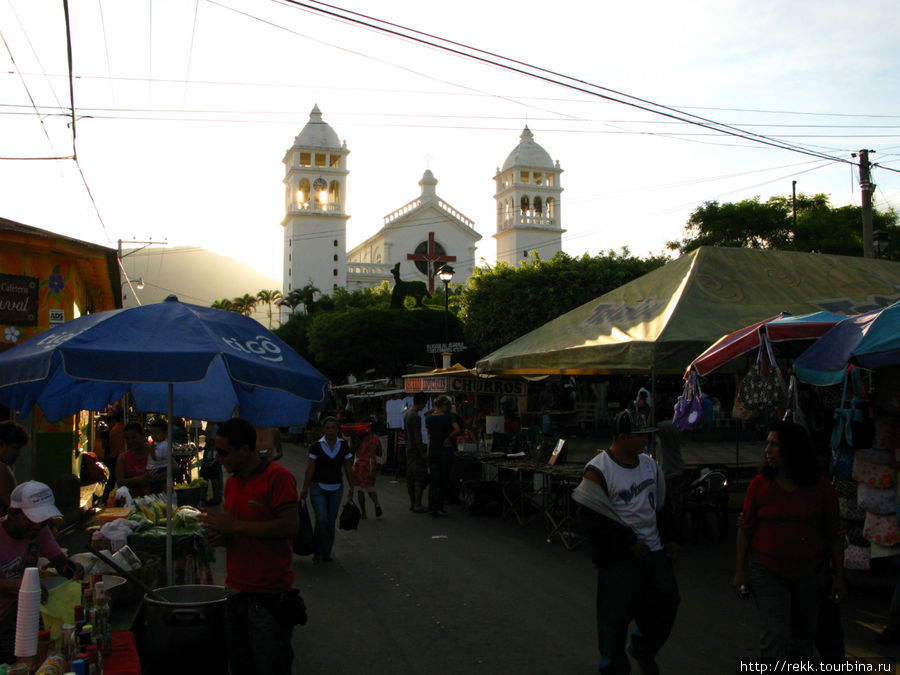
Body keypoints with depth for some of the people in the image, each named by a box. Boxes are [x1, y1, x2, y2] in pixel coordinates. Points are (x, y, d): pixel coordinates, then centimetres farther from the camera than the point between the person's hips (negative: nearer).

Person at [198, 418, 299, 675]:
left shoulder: (277, 476, -12)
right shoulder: (232, 482, 14)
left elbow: (290, 526, -21)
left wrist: (235, 525, -17)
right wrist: (220, 537, 0)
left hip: (269, 596, -8)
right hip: (237, 593, 8)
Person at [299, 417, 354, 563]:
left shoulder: (343, 445, 2)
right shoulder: (317, 446, -5)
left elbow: (348, 468, 7)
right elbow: (310, 468, -2)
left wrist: (351, 488, 8)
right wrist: (305, 488, -2)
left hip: (336, 488, 3)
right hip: (318, 487, -3)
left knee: (331, 521, 4)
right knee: (322, 519, -13)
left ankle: (326, 552, 18)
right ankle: (317, 550, 5)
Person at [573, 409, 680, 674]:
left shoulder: (649, 463, 9)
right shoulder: (597, 471, -15)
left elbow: (662, 503, 20)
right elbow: (593, 518, -17)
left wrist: (671, 538, 12)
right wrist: (629, 543, -17)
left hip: (655, 550, 7)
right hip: (619, 558, -7)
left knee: (667, 602, 11)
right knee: (616, 614, 0)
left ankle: (643, 649, 37)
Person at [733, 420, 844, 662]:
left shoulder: (821, 487, -3)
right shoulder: (759, 484, -4)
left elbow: (833, 536, 3)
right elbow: (746, 530, 2)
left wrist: (839, 577, 2)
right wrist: (740, 571, 0)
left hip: (810, 573, 1)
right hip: (767, 572, -1)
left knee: (803, 635, 12)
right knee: (774, 637, -11)